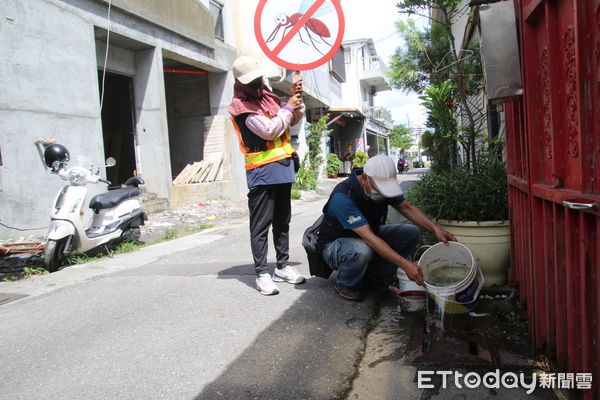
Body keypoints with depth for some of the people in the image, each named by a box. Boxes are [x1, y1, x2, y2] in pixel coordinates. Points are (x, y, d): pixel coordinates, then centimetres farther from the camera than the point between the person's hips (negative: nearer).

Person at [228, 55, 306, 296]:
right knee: (261, 224, -5)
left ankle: (283, 267, 20)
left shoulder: (267, 96, 14)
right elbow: (269, 130, -19)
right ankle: (261, 274, -1)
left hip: (283, 167, 8)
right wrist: (288, 107, -8)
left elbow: (293, 120, 25)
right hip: (263, 172, -8)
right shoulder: (240, 106, -9)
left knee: (282, 221, 12)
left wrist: (296, 98, 7)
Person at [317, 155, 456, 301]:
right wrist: (405, 264, -44)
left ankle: (378, 275, 2)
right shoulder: (342, 197, -35)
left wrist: (435, 228, -18)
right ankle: (345, 285, -9)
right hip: (335, 244, -7)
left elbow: (407, 208, -2)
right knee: (362, 250, -41)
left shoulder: (382, 185, -11)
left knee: (411, 232, -9)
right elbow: (368, 237, -40)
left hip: (368, 235, 7)